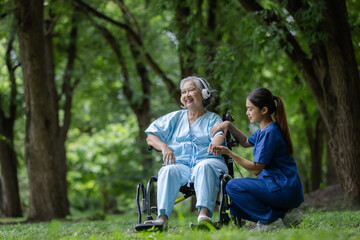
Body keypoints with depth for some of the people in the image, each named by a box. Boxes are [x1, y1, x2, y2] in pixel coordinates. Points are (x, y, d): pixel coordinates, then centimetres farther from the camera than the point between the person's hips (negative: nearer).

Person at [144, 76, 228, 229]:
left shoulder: (213, 118, 19)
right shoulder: (175, 117, 26)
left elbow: (219, 135, -4)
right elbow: (150, 136, 15)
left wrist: (216, 143, -31)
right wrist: (164, 147, -9)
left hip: (207, 160, -2)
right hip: (180, 163, 2)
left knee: (204, 167, -38)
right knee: (167, 171, -33)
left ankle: (204, 213, -57)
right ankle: (162, 218, -49)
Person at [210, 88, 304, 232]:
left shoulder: (270, 133, -17)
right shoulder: (264, 130, 13)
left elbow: (256, 168, -19)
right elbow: (246, 142, 33)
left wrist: (228, 153, -23)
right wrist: (229, 125, 18)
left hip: (285, 190, -10)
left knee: (233, 186, -17)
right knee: (236, 208, 9)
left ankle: (270, 221, -12)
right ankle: (285, 214, 5)